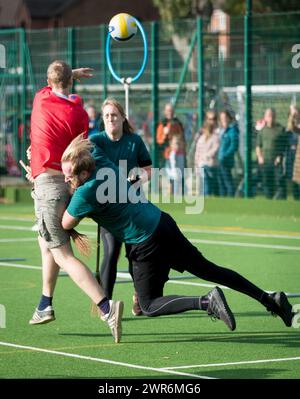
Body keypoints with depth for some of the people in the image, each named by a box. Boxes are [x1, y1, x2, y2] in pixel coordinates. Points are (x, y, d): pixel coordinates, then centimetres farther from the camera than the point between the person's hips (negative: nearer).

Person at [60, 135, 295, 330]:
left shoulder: (86, 192, -21)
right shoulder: (100, 160, 1)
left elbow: (66, 224, -6)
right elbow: (83, 142, 23)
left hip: (147, 243, -9)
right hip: (163, 223, 9)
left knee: (150, 306, 1)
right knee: (208, 269, 18)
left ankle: (207, 302, -19)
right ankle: (270, 299, 18)